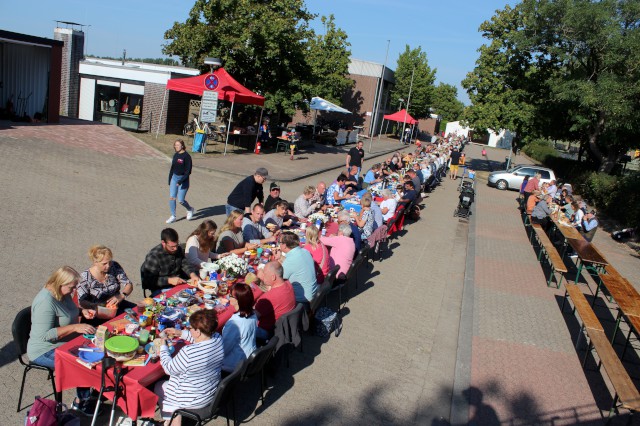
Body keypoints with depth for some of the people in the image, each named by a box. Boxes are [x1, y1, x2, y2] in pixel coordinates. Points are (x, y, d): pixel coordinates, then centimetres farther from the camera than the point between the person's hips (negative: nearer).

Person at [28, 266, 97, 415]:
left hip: (66, 343, 9)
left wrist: (83, 311, 2)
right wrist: (75, 327, -32)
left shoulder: (64, 293, 2)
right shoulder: (46, 302, -27)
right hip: (46, 351, -9)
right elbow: (45, 335, -30)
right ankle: (81, 402, -2)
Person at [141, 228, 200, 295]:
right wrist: (169, 280, -26)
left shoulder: (178, 249, 2)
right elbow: (149, 280, -18)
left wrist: (192, 274, -13)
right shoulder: (153, 256, -18)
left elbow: (185, 264, 7)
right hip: (161, 289, -6)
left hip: (179, 283, 6)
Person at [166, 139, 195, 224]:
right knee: (171, 197, 0)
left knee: (180, 200, -3)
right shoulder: (175, 155, 7)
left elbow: (188, 171, -17)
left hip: (183, 179, -6)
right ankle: (173, 216, 12)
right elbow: (172, 168, 16)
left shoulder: (187, 156, -14)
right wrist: (170, 180, 15)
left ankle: (190, 210, 26)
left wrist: (181, 181, -23)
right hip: (174, 177, 6)